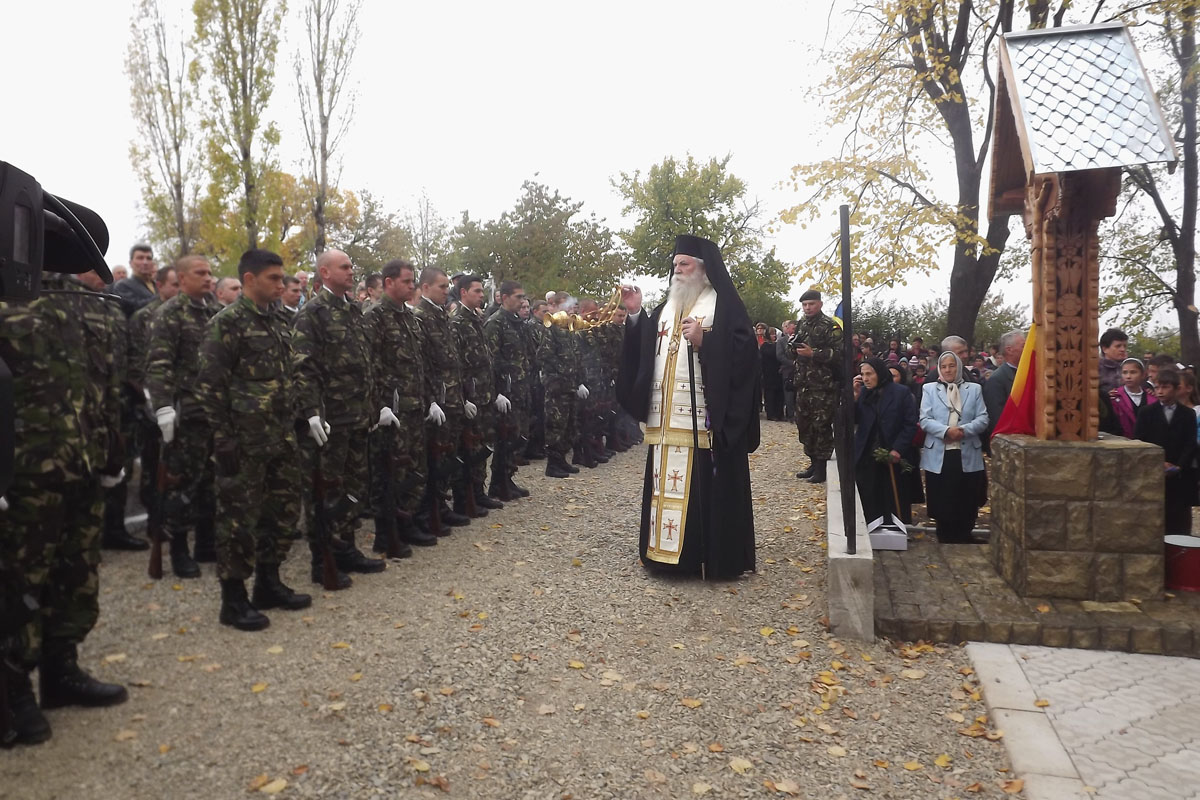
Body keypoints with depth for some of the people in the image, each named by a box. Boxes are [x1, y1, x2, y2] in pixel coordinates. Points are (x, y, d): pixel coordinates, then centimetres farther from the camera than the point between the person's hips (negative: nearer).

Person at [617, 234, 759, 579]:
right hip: (666, 419, 7)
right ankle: (667, 549, 16)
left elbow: (743, 354, -11)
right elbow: (643, 349, 15)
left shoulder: (725, 306, 0)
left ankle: (713, 555, 4)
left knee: (705, 489, -5)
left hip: (705, 419, -6)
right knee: (667, 484, 8)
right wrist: (635, 314, 4)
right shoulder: (667, 308, 20)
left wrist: (703, 341, -20)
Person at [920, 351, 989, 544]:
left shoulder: (974, 389, 10)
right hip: (938, 456, -1)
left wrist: (964, 430, -17)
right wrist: (946, 431, -18)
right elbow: (925, 420, -2)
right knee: (941, 506, 5)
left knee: (966, 507, 5)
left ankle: (962, 541, 19)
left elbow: (982, 419, 1)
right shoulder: (929, 389, 7)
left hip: (967, 457, 1)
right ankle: (945, 542, 19)